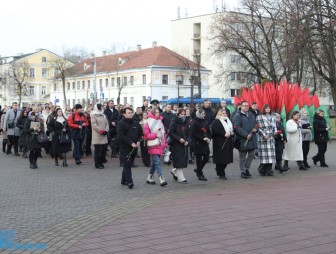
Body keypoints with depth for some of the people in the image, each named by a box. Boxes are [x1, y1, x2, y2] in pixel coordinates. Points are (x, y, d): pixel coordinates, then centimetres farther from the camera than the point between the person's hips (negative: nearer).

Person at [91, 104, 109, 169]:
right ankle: (97, 164, 0)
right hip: (97, 136, -7)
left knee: (103, 149, 5)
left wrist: (106, 130, -3)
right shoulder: (94, 115, -3)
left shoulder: (104, 115, 19)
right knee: (98, 150, -5)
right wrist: (100, 130, -18)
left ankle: (101, 162, 16)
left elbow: (107, 123, 15)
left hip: (104, 136, 7)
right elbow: (94, 124, -12)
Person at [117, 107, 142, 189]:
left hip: (134, 148, 6)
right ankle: (129, 182, -16)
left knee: (128, 164, 13)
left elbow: (140, 134, 20)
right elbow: (121, 136, -15)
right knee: (127, 164, -12)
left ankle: (124, 180, 24)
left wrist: (138, 141, -1)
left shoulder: (136, 123, 13)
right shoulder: (121, 124, -6)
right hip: (125, 148, -6)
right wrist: (131, 143, -20)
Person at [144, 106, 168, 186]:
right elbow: (146, 135, -10)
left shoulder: (160, 122, 13)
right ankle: (161, 179, -15)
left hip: (160, 145, 6)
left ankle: (150, 177, 25)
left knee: (154, 162, 13)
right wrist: (155, 135, -18)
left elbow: (164, 134, 16)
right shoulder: (148, 123, -5)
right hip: (153, 146, -6)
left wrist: (165, 144, 12)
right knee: (157, 162, -12)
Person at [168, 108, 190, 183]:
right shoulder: (174, 122, -7)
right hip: (176, 144, -6)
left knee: (184, 160, 5)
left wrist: (187, 140, -2)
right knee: (179, 161, -6)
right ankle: (181, 178, 0)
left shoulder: (186, 122, 10)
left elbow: (188, 134, 16)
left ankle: (174, 171, 30)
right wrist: (179, 139, -17)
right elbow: (170, 133, -10)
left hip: (184, 145, 6)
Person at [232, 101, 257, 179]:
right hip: (242, 140, -6)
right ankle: (243, 172, 11)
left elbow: (255, 125, 24)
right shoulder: (237, 116, -6)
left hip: (252, 139, 7)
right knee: (242, 157, 2)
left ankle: (247, 169, 26)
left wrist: (255, 129, -1)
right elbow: (237, 127, -16)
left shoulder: (251, 115, 17)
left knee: (251, 155, 10)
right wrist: (246, 135, -21)